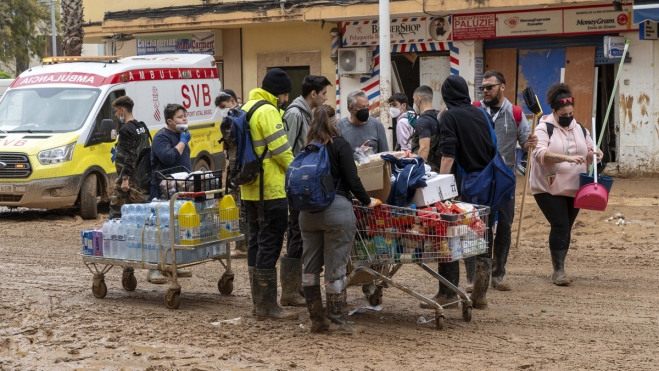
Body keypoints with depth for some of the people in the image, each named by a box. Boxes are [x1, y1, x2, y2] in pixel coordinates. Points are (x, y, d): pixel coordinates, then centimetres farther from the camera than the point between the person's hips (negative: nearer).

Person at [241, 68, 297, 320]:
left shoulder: (246, 108, 15)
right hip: (270, 190, -10)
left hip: (250, 188, 10)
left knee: (256, 242, 14)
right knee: (270, 245, -6)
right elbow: (281, 149, -17)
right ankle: (268, 306, -4)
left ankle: (258, 302, 20)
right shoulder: (268, 111, -14)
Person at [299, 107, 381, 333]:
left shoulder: (307, 148, 12)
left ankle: (316, 320, 14)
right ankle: (339, 321, -1)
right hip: (336, 209, -4)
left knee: (311, 267, 10)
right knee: (335, 269, -2)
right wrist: (367, 201, 6)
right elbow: (352, 179, -6)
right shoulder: (340, 145, -1)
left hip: (308, 211, 4)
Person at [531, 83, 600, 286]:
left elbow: (587, 155, 18)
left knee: (566, 227, 9)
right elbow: (540, 153, -24)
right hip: (549, 188, -6)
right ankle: (558, 270, -8)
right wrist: (567, 157, -34)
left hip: (574, 189, 6)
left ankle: (559, 269, 19)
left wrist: (594, 154, -7)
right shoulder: (544, 128, -8)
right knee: (560, 225, -13)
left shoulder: (580, 130, 10)